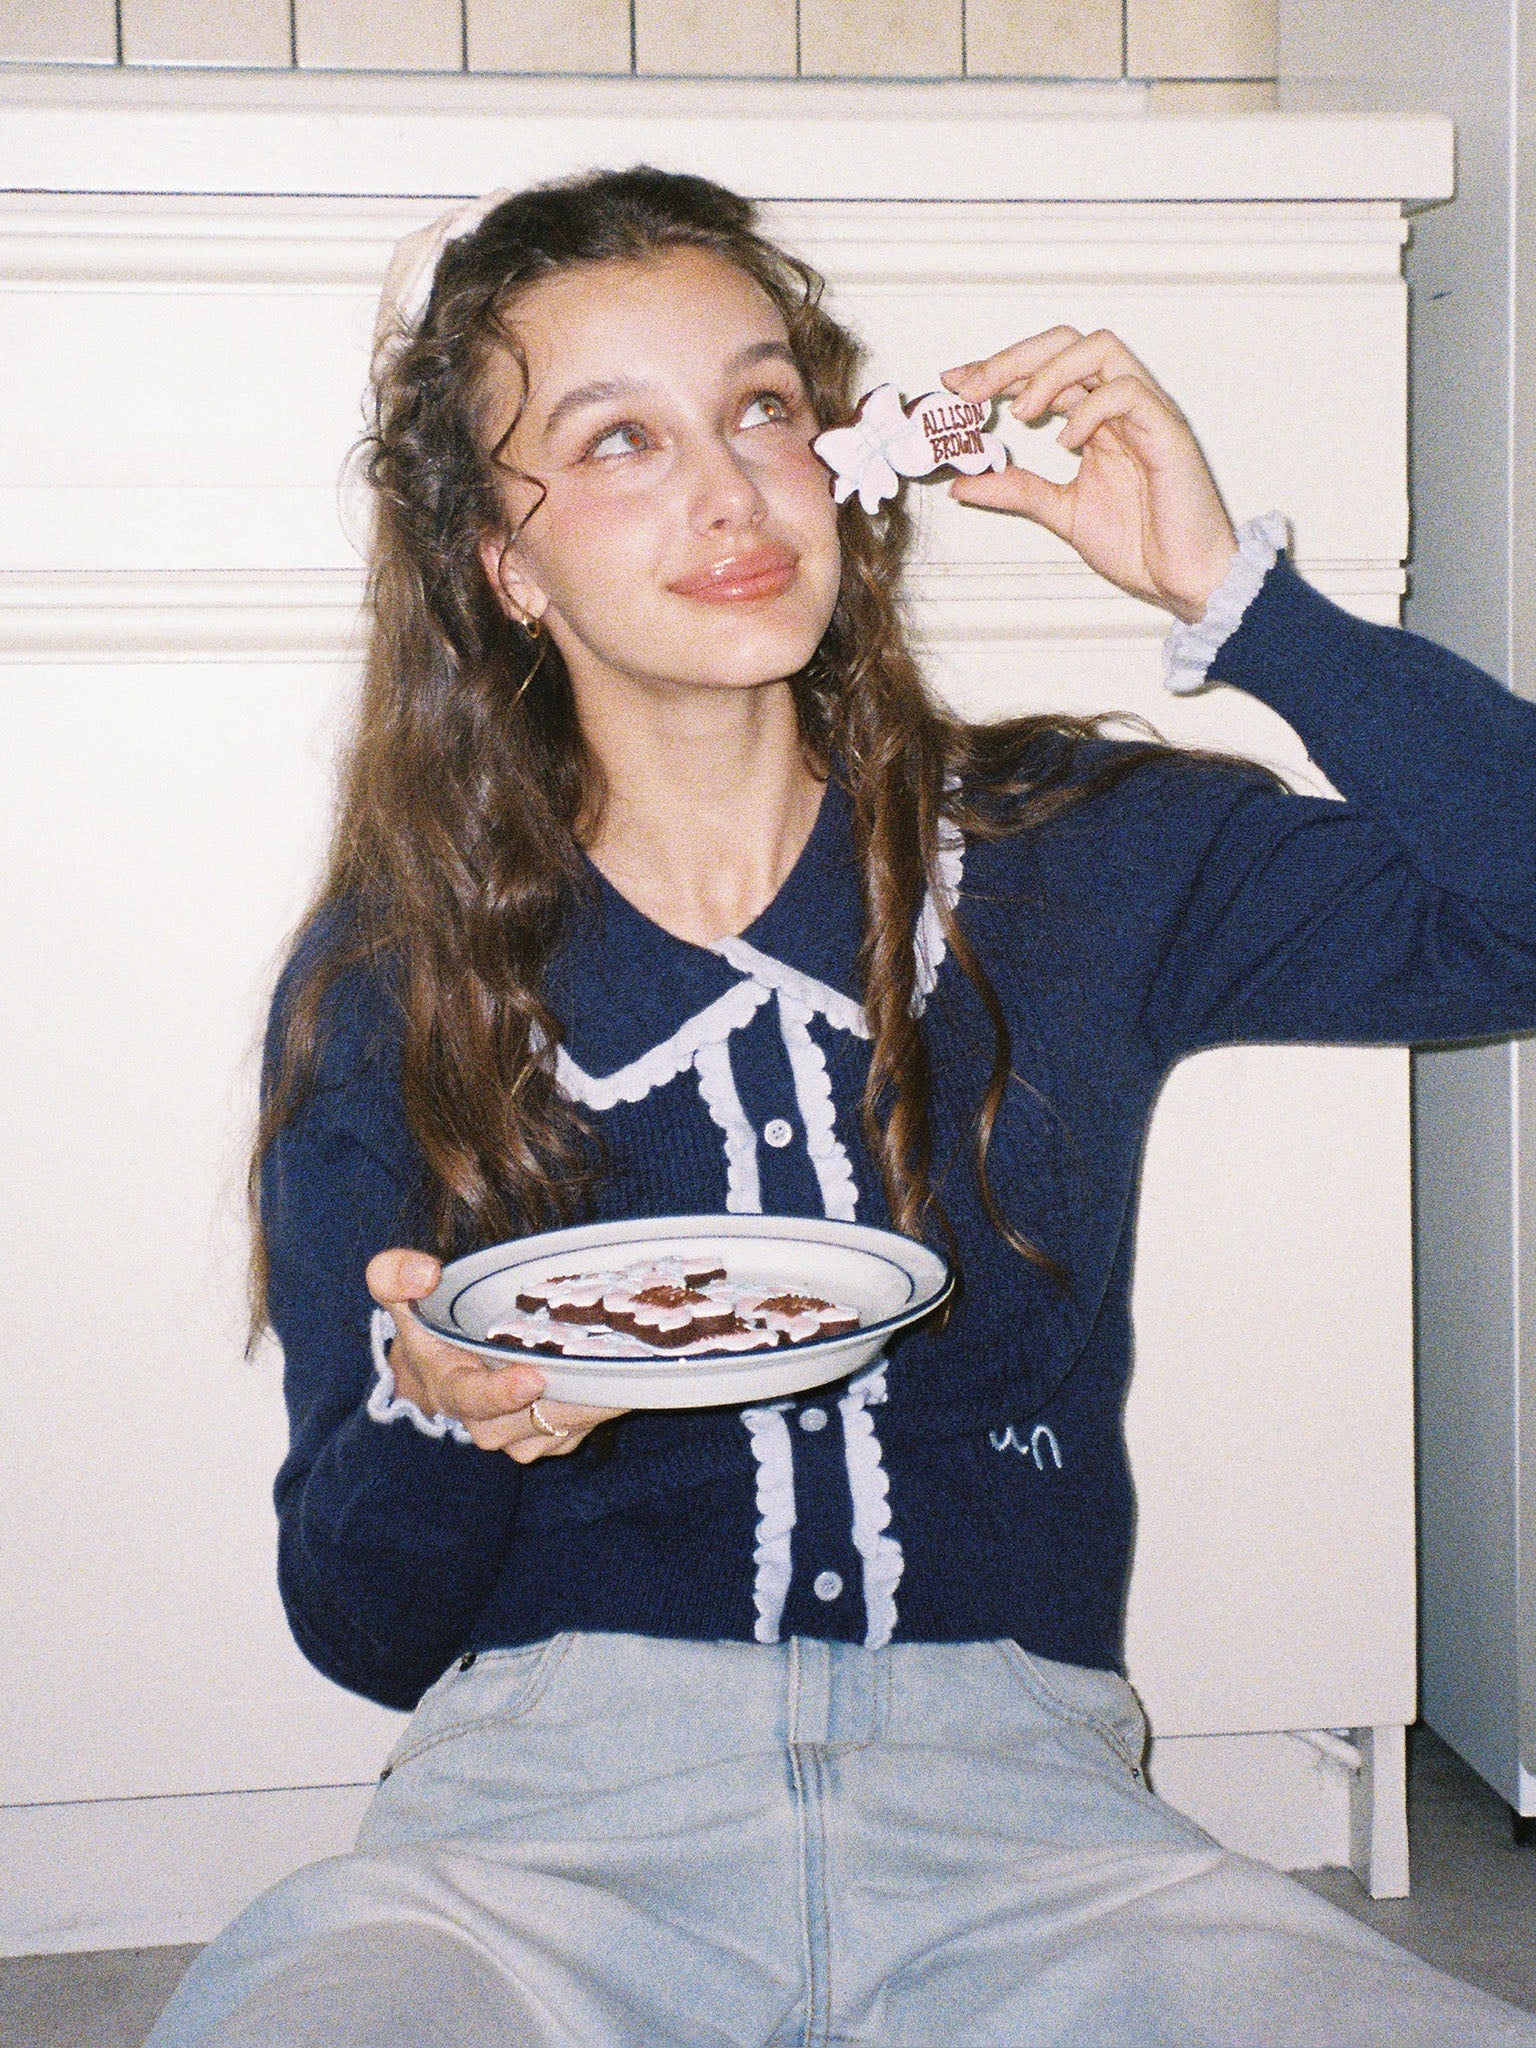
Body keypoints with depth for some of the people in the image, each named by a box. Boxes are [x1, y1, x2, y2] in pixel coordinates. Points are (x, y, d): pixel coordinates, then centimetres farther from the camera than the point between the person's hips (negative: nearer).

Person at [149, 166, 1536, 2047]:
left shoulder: (1077, 859, 6)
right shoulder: (388, 979, 4)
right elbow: (362, 1629, 7)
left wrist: (1223, 585, -4)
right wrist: (440, 1416, -16)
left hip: (1010, 1803, 2)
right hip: (550, 1799, -1)